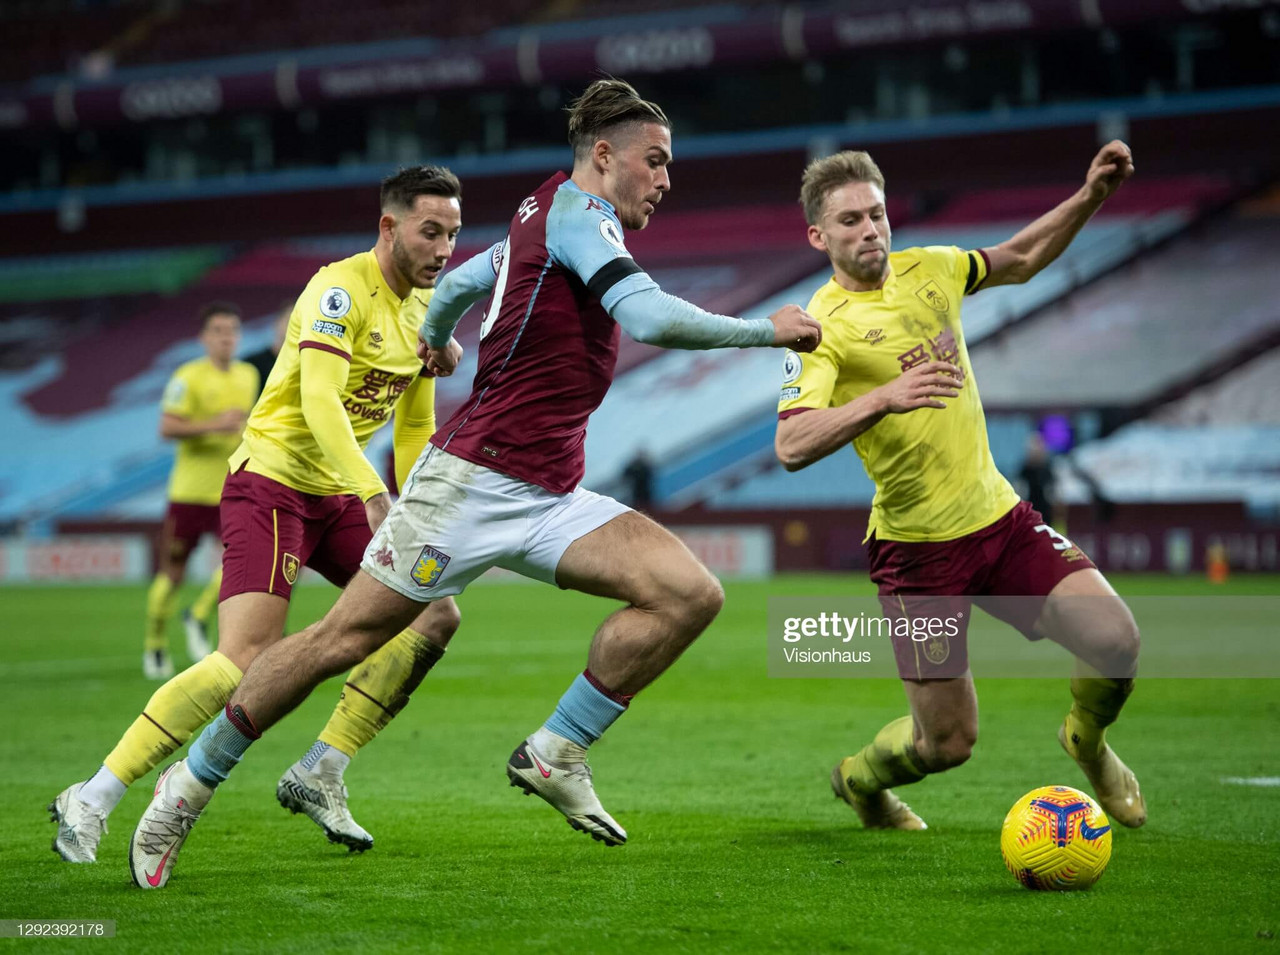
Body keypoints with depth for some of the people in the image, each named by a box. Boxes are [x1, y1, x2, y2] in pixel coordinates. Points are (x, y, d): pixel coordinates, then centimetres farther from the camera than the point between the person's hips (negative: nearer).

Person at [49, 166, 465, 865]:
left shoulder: (427, 307, 11)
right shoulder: (340, 291, -17)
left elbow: (414, 427, 20)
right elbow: (319, 403, -29)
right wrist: (374, 497, -38)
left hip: (336, 494, 9)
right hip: (271, 483, -9)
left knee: (435, 617, -1)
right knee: (246, 663, -21)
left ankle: (318, 775, 5)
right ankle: (90, 802, -14)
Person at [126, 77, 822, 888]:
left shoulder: (553, 218, 19)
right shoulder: (576, 210, -9)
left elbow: (461, 282, 36)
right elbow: (649, 318, -25)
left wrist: (437, 337, 56)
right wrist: (763, 331, -16)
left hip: (548, 500, 9)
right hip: (474, 479, -9)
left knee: (691, 593, -10)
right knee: (344, 639, -3)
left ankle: (556, 755, -1)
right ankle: (192, 784, 13)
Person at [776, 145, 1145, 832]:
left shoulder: (925, 270, 5)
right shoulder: (823, 325, -14)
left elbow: (1019, 260, 23)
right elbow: (791, 448, -27)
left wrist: (1090, 197, 10)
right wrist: (884, 397, -40)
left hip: (1000, 518, 5)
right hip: (917, 546, -5)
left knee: (1115, 640, -13)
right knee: (948, 742, -1)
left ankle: (1087, 739, 22)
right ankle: (860, 780, 34)